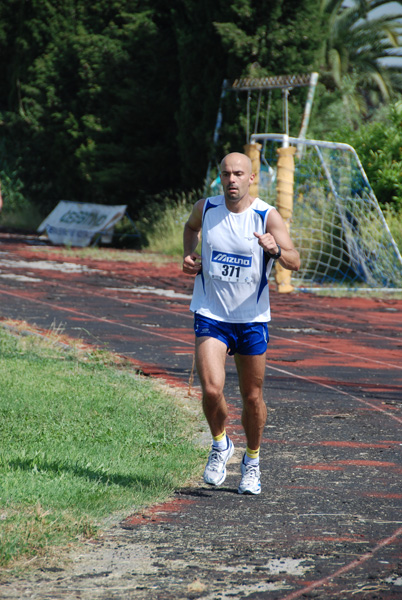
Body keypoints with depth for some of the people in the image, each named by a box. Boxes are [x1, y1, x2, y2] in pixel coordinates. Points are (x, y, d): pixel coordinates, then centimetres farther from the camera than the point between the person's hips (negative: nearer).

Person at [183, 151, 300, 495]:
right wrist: (189, 254, 4)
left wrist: (276, 250, -38)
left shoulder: (268, 216, -9)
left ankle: (252, 460, 32)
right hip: (210, 314, 0)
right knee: (212, 389, -17)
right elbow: (191, 226, 23)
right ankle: (220, 445, 11)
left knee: (252, 396, 8)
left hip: (252, 317, 0)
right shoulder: (206, 209, -2)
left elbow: (295, 262, -17)